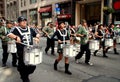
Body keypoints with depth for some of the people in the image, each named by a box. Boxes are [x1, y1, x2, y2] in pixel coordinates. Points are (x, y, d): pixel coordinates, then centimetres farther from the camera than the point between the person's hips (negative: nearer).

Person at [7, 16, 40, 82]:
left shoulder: (30, 29, 10)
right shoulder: (16, 29, -6)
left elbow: (36, 34, 19)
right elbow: (9, 34, -22)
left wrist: (37, 37, -3)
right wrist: (16, 37, -40)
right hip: (21, 52, -4)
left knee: (33, 66, 9)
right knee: (23, 66, 7)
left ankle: (25, 75, 38)